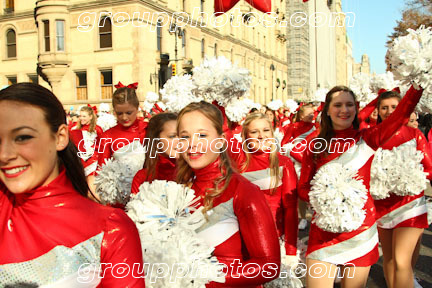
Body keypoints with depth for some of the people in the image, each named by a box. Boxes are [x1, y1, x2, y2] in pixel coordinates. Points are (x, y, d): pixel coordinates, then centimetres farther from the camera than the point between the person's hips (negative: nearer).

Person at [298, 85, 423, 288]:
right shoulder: (316, 146, 2)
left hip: (360, 230, 0)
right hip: (324, 230, 0)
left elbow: (402, 113, -14)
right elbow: (303, 187, 5)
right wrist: (321, 198, -14)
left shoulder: (367, 139, 0)